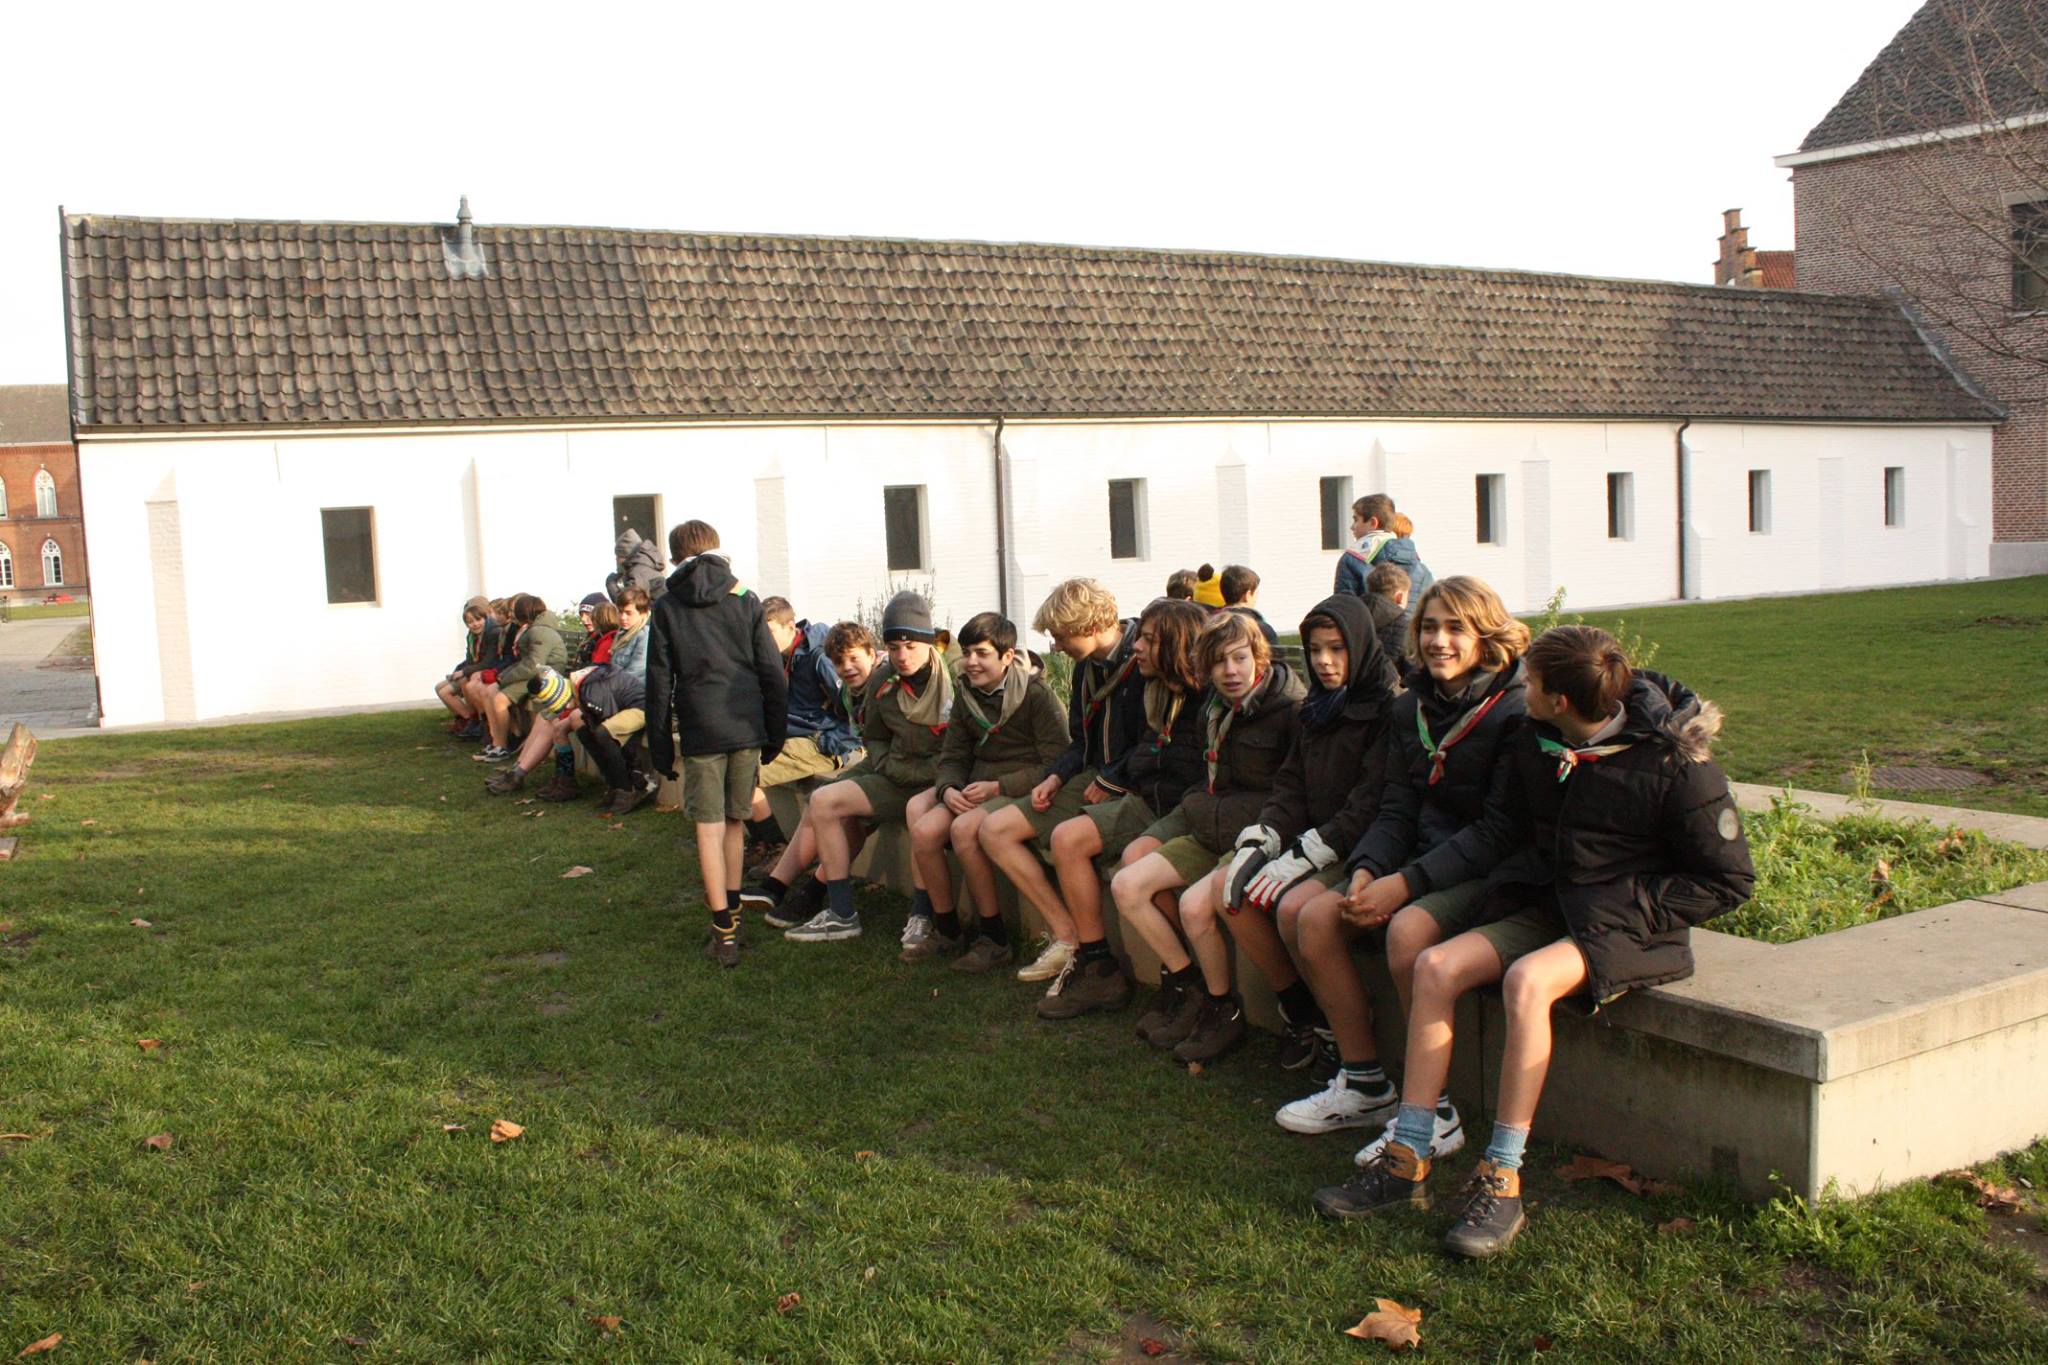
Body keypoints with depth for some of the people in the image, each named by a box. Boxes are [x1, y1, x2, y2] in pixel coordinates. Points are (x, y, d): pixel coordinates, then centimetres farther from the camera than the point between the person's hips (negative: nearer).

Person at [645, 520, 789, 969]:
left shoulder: (667, 607, 3)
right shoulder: (745, 599, 7)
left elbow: (659, 682, 2)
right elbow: (772, 671, 5)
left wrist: (660, 746, 8)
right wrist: (775, 733, 13)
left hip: (700, 730, -2)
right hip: (747, 727, 2)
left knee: (709, 828, 1)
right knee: (735, 819, 17)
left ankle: (724, 933, -1)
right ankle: (731, 908, 29)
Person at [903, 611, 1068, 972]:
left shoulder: (1036, 694, -10)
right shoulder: (966, 695, 10)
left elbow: (1056, 764, -14)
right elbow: (953, 756, 13)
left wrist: (997, 787, -21)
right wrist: (948, 789, -11)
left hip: (1022, 790, -6)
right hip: (977, 785, 6)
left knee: (964, 829, -32)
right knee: (924, 830, -19)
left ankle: (995, 939, -17)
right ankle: (946, 931, 1)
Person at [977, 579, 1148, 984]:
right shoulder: (1087, 667, 11)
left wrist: (1111, 782, -16)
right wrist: (1057, 777, 1)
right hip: (1093, 778, 9)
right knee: (995, 829, -3)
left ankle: (1070, 938, -13)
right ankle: (1064, 933, -6)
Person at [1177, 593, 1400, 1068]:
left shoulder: (1388, 707, -10)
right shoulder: (1314, 709, 15)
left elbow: (1372, 802, -18)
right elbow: (1290, 787, 12)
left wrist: (1301, 858, -22)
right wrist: (1255, 845, -5)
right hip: (1309, 840, 8)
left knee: (1292, 905, -35)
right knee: (1196, 903, -11)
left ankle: (1327, 1022, -9)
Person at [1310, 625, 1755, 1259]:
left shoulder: (1676, 763, -16)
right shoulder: (1534, 742, 2)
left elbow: (1730, 881, -9)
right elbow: (1501, 831, 14)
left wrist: (1630, 908, -17)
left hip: (1628, 928, -7)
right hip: (1547, 909, 7)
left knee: (1526, 980, -35)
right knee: (1435, 966, -15)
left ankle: (1501, 1181, -27)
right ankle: (1407, 1160, -13)